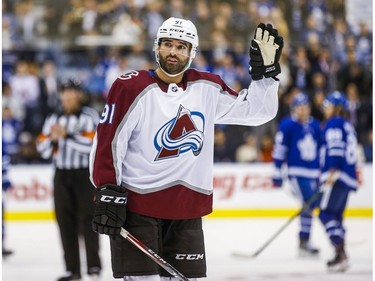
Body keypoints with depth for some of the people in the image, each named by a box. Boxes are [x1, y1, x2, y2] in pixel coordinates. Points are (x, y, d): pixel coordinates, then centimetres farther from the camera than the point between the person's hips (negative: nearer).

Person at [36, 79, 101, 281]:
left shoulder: (89, 116, -4)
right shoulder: (53, 119, 11)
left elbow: (91, 144, -18)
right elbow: (43, 150, 8)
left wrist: (67, 135, -22)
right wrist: (52, 138, -11)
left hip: (85, 174, -5)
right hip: (62, 175, 5)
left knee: (87, 220, -6)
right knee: (66, 222, 3)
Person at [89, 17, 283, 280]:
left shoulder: (208, 88, 6)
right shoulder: (132, 88, -8)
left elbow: (256, 111, 10)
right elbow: (107, 141, -9)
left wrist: (265, 71, -2)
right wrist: (107, 193, -14)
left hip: (187, 210, 5)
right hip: (136, 206, -5)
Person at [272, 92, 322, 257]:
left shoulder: (315, 126, 10)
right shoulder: (287, 125, -8)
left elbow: (321, 149, 19)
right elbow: (279, 150, -7)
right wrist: (277, 174, -9)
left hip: (314, 173, 6)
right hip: (296, 172, -6)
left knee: (312, 204, 7)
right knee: (308, 204, -16)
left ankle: (304, 242, 19)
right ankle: (303, 243, -11)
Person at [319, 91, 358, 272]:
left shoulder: (334, 123, -4)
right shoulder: (348, 127, 23)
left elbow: (336, 148, -18)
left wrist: (332, 171, -26)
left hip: (337, 177, -9)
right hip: (348, 178, 9)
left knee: (326, 214, -12)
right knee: (336, 216, 12)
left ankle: (341, 254, -21)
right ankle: (341, 257, 9)